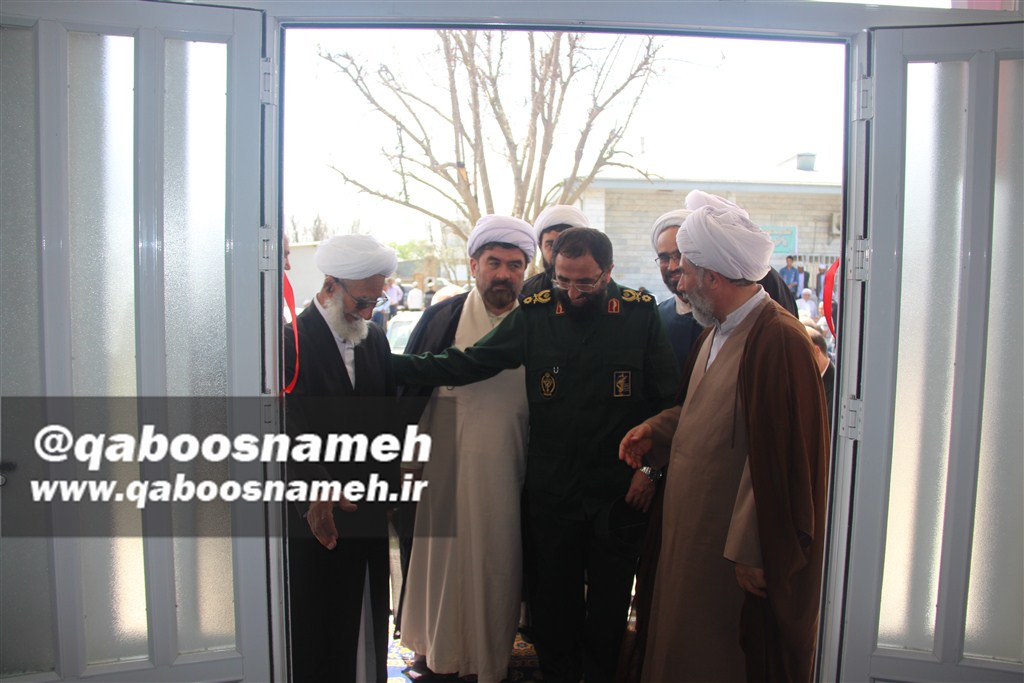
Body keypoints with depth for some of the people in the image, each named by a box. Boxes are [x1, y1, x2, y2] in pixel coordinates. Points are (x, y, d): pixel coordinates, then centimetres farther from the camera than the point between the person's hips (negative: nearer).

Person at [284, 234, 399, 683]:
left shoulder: (375, 340, 9)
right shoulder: (290, 339, -13)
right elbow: (287, 431, -20)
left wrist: (391, 480, 0)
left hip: (366, 515, 6)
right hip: (312, 517, -5)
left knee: (362, 625, 15)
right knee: (312, 630, 8)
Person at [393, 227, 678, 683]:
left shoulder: (641, 315, -5)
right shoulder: (535, 314, -3)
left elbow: (667, 398, -1)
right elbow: (466, 364, -5)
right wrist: (390, 363, -12)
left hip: (619, 492, -1)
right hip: (551, 491, 1)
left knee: (609, 605, 15)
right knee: (553, 600, 16)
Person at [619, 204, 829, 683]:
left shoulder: (777, 340, -24)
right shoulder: (718, 332, 8)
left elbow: (779, 455, -26)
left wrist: (753, 553, -22)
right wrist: (655, 430, 5)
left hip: (736, 548, -9)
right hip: (694, 533, 9)